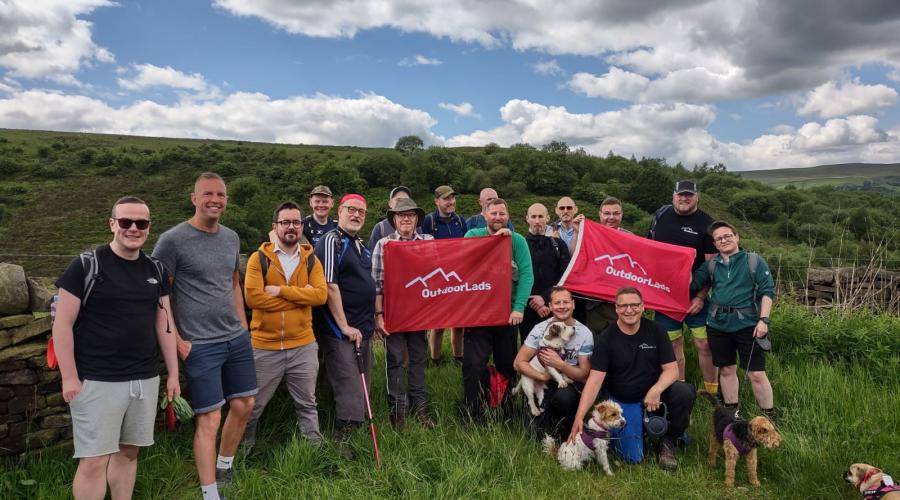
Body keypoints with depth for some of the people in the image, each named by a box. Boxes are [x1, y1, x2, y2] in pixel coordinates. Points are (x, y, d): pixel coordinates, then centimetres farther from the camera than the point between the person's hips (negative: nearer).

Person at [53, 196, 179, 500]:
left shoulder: (156, 270, 8)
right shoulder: (86, 265, -8)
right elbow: (62, 324, -8)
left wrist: (173, 373, 10)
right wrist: (69, 378, -11)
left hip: (146, 380, 5)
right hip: (97, 381, -4)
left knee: (128, 452, 14)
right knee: (94, 461, -1)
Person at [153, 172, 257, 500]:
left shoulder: (232, 238, 9)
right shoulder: (173, 240, -10)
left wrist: (243, 326, 14)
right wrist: (177, 342, -11)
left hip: (238, 339, 7)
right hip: (200, 345, -6)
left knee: (243, 405, 14)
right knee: (210, 418, -2)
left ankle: (224, 469, 36)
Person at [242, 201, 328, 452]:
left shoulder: (311, 260, 4)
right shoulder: (258, 258, -4)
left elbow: (321, 294, -11)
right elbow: (253, 297, -17)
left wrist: (282, 291, -19)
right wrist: (301, 296, -15)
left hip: (303, 345, 2)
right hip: (264, 346, -2)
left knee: (307, 404, 16)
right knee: (253, 405, 13)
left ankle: (315, 445, 31)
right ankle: (244, 447, 35)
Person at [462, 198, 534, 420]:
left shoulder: (517, 240, 2)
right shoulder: (473, 235, 2)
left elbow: (526, 274, -8)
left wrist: (519, 307, -18)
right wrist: (494, 238, -18)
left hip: (508, 311, 2)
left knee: (507, 364, 12)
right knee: (473, 365, -5)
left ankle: (506, 412, 29)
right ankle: (472, 416, 8)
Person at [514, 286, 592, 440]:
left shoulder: (584, 334, -8)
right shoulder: (540, 329, -6)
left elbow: (584, 375, -8)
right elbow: (519, 362, -7)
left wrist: (560, 365, -25)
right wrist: (543, 376, -20)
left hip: (571, 385, 1)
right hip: (545, 386, -1)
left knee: (564, 396, -35)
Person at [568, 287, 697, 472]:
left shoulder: (655, 330, -3)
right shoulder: (606, 338, -10)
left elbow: (671, 369, -4)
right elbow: (594, 380, -17)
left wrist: (656, 390, -27)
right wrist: (579, 417, -27)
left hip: (653, 393, 2)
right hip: (620, 400, -1)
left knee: (685, 393, -28)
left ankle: (668, 442, -3)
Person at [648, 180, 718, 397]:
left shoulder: (706, 224, -5)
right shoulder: (660, 215, 7)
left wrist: (701, 297, -15)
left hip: (695, 295, -3)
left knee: (704, 343, -4)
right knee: (674, 344, 7)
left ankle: (711, 390, 12)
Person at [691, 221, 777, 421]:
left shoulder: (754, 261, 1)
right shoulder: (711, 265, 10)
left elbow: (767, 291, -4)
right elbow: (692, 285, 5)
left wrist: (763, 319, -12)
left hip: (747, 324, -3)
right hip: (718, 325, 4)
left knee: (756, 374, -3)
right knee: (726, 370, 13)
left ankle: (769, 417, 13)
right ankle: (731, 412, 27)